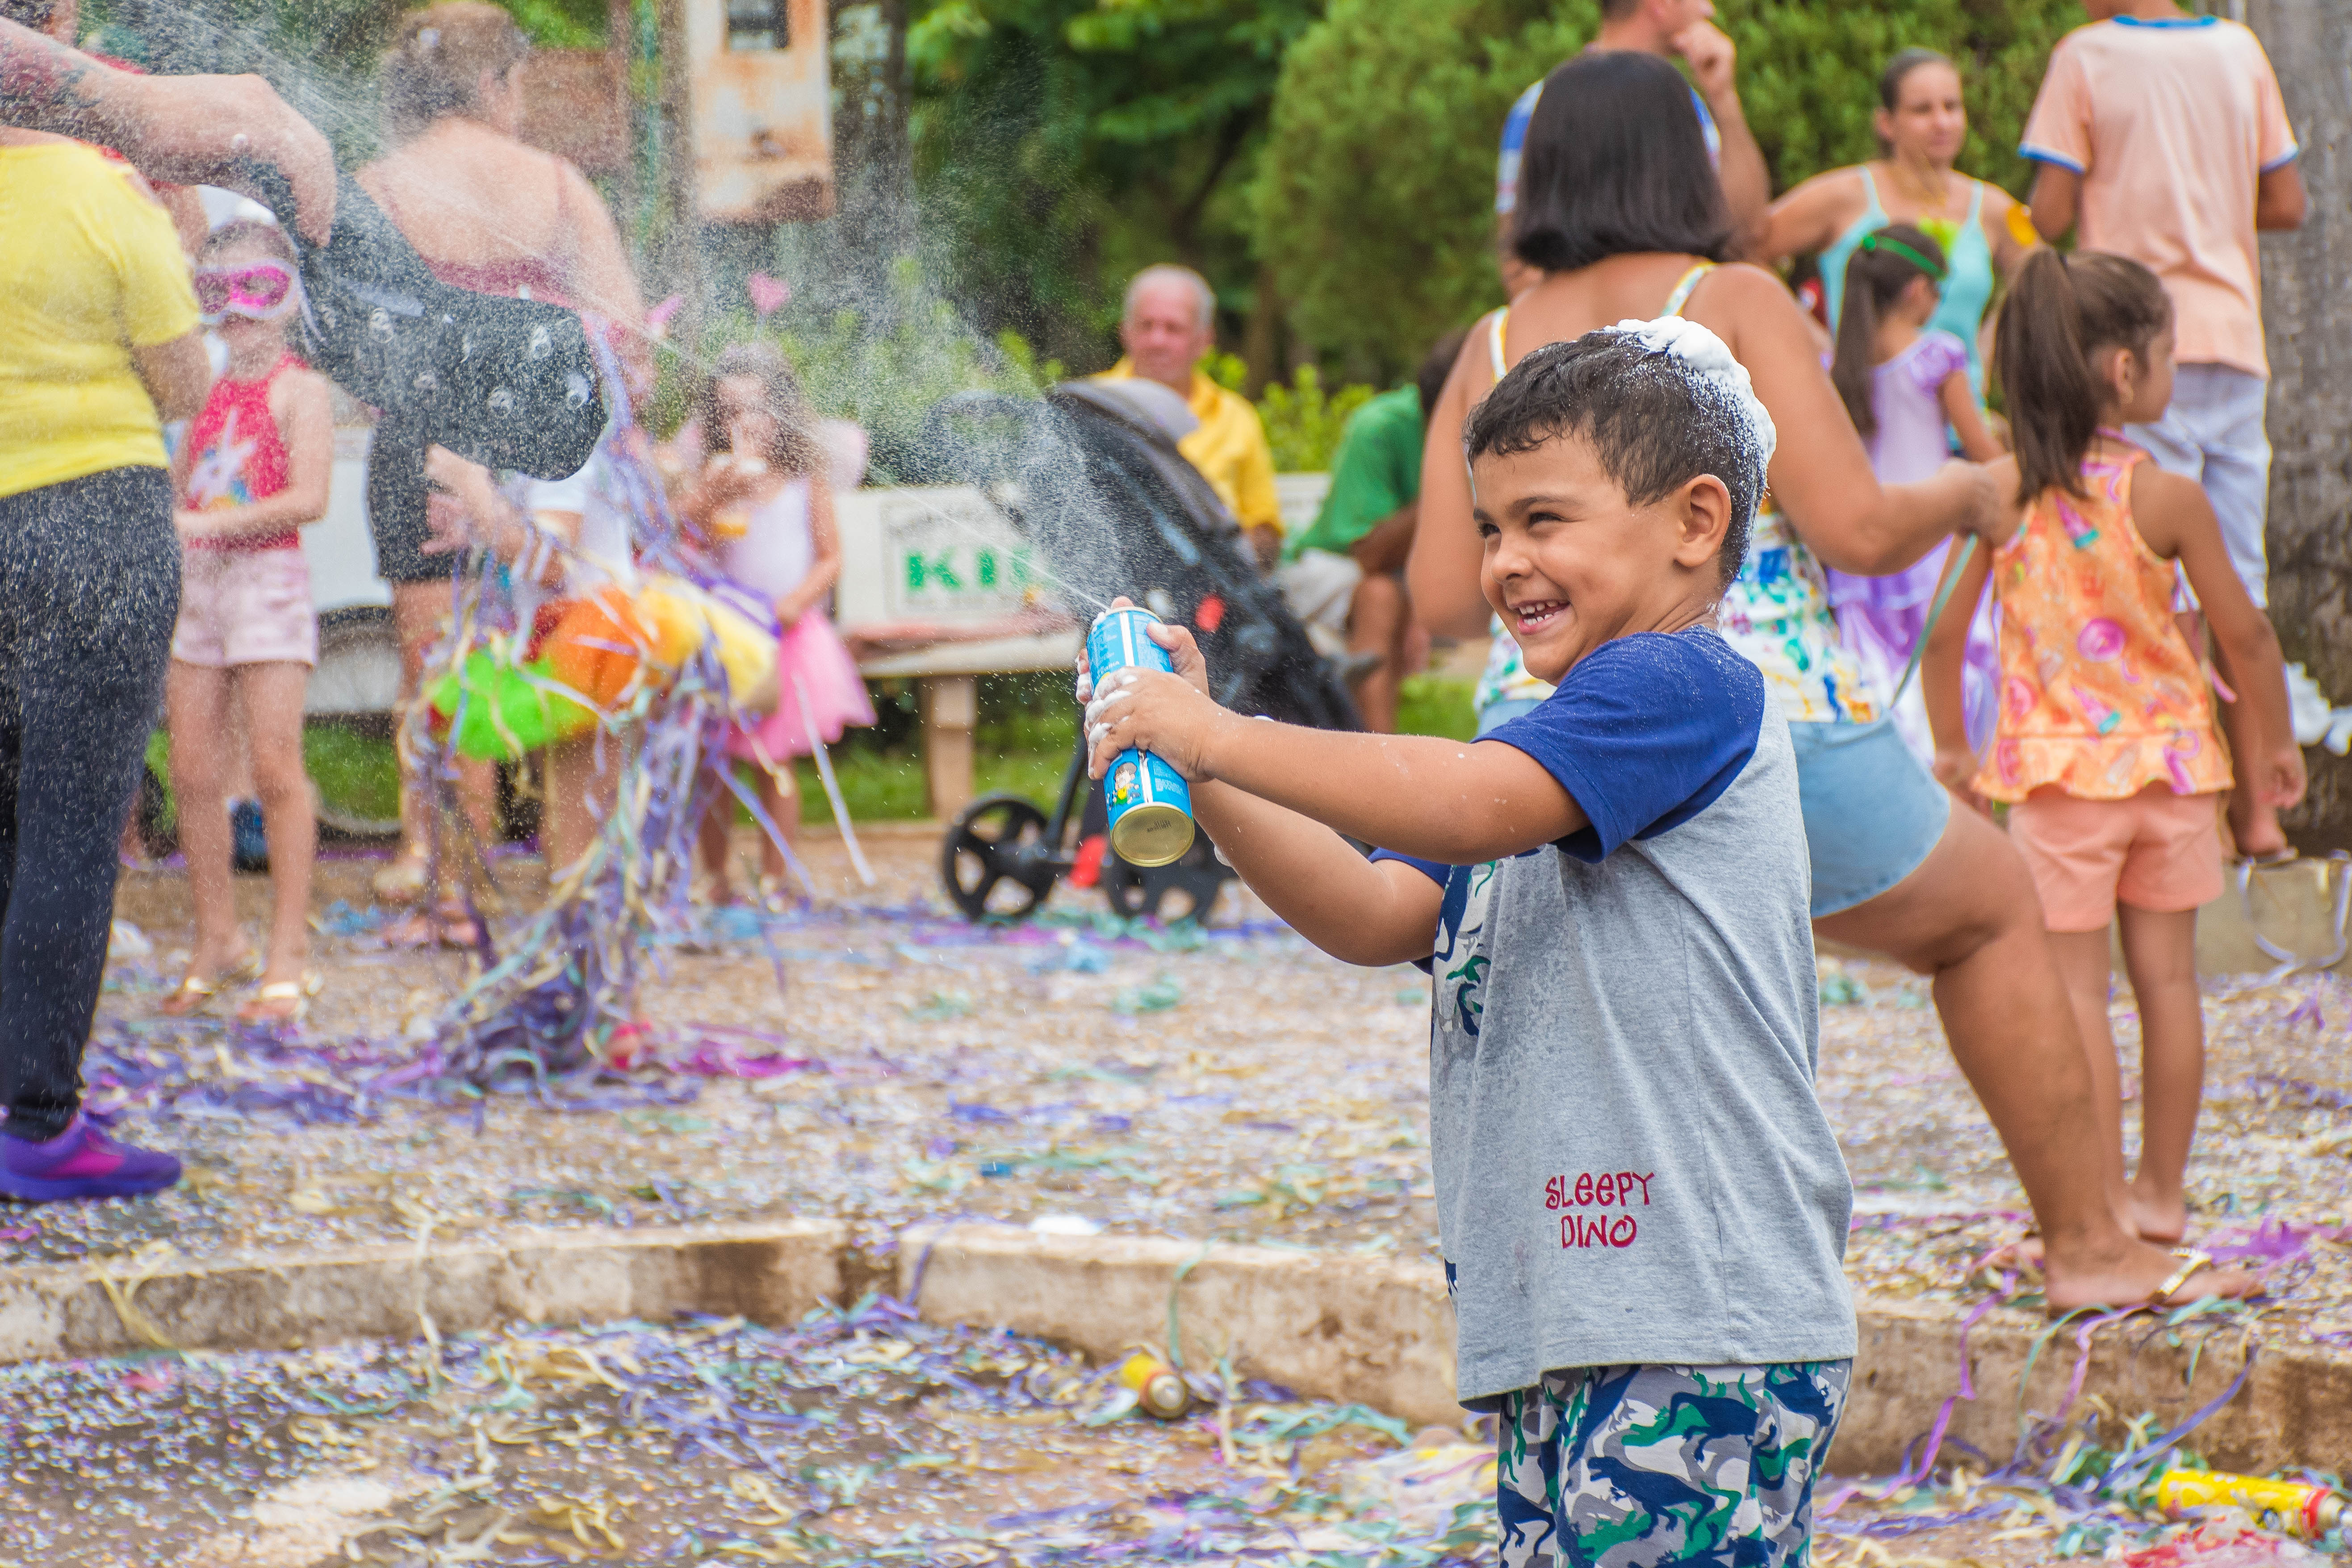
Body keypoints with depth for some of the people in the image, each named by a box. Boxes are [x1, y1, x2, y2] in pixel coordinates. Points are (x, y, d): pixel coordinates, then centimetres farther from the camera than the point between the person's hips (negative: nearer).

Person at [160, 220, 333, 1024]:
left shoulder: (299, 389, -4)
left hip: (267, 581, -6)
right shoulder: (207, 390, 16)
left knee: (275, 769, -9)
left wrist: (203, 525, -20)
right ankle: (216, 940, 14)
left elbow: (309, 498, -15)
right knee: (193, 772, 4)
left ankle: (287, 956, -6)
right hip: (194, 586, 6)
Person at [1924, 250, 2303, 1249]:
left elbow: (1944, 632, -5)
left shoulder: (2000, 491, -8)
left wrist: (1952, 748, 10)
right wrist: (2272, 743, 9)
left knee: (2073, 983, 3)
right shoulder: (2167, 498, -11)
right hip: (2169, 756, 0)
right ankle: (2162, 1194, 20)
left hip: (2058, 766, 0)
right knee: (2168, 975, 12)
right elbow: (2243, 633, -6)